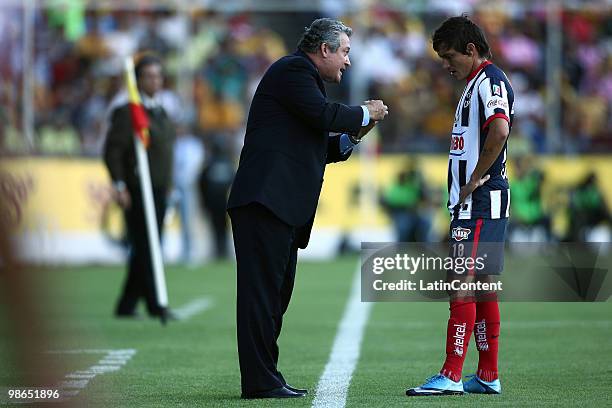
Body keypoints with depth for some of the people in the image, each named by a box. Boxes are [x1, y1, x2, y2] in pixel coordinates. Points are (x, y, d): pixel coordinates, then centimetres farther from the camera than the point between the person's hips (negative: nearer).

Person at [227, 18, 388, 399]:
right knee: (262, 290, -10)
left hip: (283, 209, 11)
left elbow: (312, 149, 27)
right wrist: (365, 114, -2)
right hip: (266, 201, -11)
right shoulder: (293, 70, -4)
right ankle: (260, 381, -11)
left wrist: (352, 136, 15)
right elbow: (324, 114, -18)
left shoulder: (302, 76, 27)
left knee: (277, 293, 11)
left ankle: (265, 377, 14)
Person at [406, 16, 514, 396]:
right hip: (470, 204, 11)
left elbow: (500, 129, -28)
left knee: (463, 284, -11)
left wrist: (477, 178, -21)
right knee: (482, 288, 11)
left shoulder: (490, 80, -11)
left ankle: (451, 375, -13)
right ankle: (488, 376, 15)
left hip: (480, 203, -11)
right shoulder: (475, 84, 20)